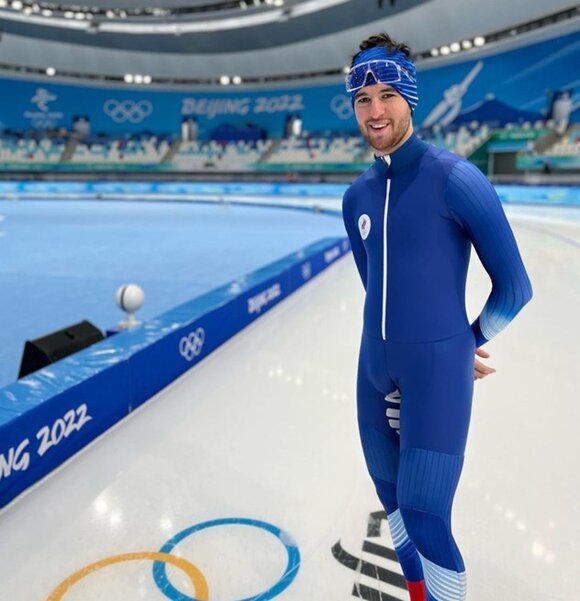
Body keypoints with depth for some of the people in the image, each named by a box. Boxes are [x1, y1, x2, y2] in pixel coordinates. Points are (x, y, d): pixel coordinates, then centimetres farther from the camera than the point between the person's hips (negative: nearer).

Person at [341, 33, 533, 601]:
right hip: (375, 365, 6)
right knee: (392, 498, 18)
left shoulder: (454, 178, -13)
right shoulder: (357, 196, 6)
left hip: (436, 367, -6)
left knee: (423, 515, -3)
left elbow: (513, 286, -8)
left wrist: (469, 342, 4)